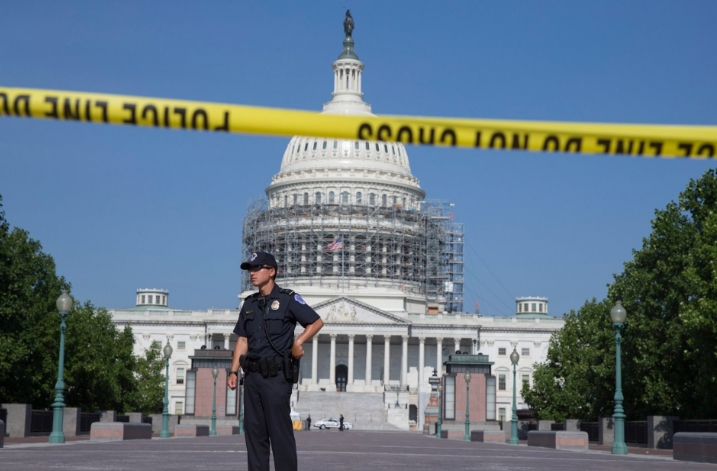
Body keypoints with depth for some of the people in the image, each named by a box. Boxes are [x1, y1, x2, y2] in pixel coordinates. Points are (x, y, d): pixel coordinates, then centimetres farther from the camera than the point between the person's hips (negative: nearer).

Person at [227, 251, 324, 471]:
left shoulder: (288, 299, -3)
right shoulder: (249, 304, 15)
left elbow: (316, 322, 0)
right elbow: (242, 340, 14)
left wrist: (298, 341, -14)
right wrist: (234, 371, 6)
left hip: (276, 375, -6)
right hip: (252, 376, 6)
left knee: (280, 431, -6)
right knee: (254, 430, 8)